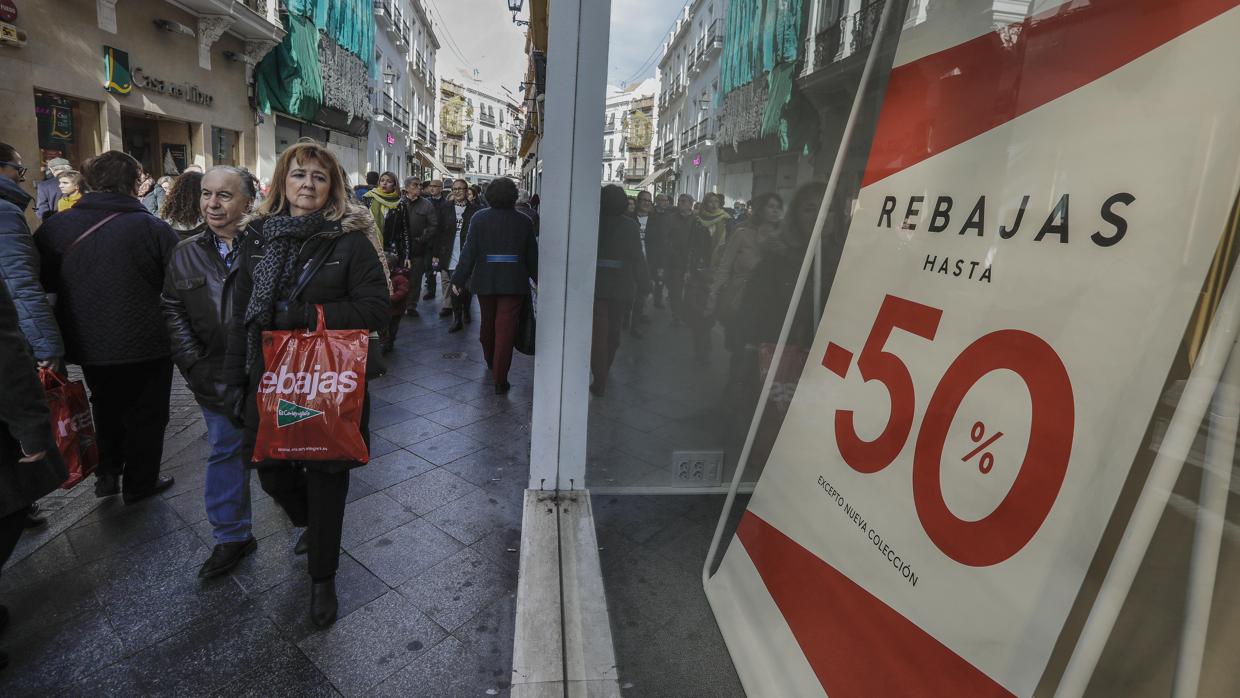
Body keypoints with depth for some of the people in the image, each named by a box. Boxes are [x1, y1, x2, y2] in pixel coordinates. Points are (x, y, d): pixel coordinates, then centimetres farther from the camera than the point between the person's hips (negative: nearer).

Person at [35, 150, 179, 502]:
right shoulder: (153, 227, -17)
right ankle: (139, 483, 24)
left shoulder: (55, 226, -6)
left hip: (88, 343, 4)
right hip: (145, 342, -4)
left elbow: (42, 283, 6)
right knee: (146, 413, 13)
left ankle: (107, 473, 31)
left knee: (106, 405, 27)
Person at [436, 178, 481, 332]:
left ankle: (466, 312, 29)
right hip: (450, 256, 1)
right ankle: (457, 319, 5)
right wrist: (436, 254, 3)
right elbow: (439, 232, 7)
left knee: (466, 288, 6)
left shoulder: (474, 210, 1)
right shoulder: (445, 208, 7)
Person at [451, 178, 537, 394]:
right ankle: (500, 380, -1)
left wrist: (459, 279, 0)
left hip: (485, 281, 2)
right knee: (506, 329, -1)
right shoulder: (524, 222, -2)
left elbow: (469, 252, -6)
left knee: (487, 323, 22)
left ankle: (490, 362, 44)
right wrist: (538, 279, 16)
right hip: (514, 283, -1)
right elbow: (532, 256, 3)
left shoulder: (479, 218, -4)